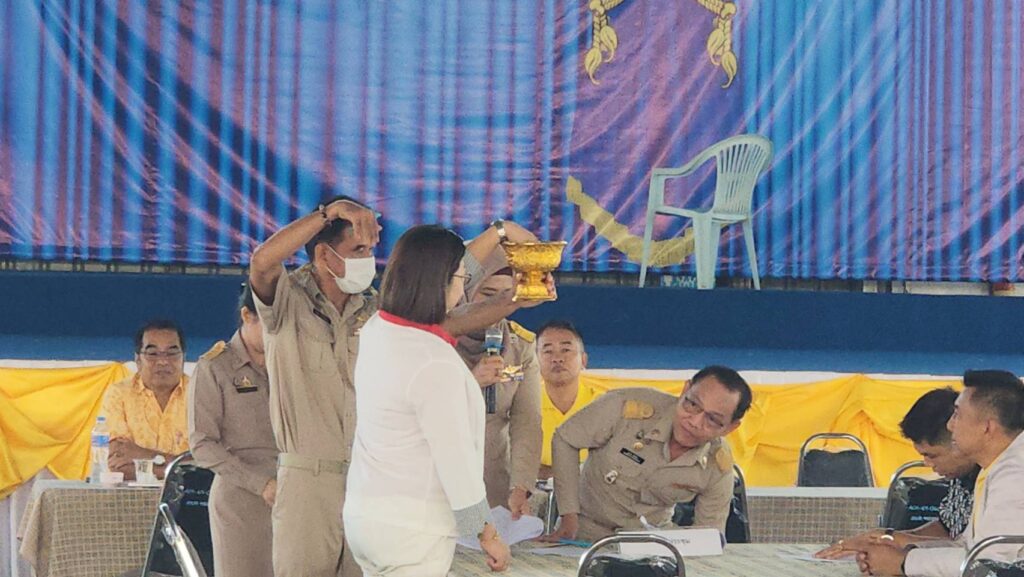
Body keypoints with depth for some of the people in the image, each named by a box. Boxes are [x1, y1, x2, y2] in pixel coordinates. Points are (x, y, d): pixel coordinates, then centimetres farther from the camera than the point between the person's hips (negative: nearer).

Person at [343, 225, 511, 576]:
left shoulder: (376, 330, 2)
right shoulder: (436, 365, -24)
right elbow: (457, 462, -18)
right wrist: (488, 535, -6)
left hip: (363, 513, 9)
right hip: (411, 531, -9)